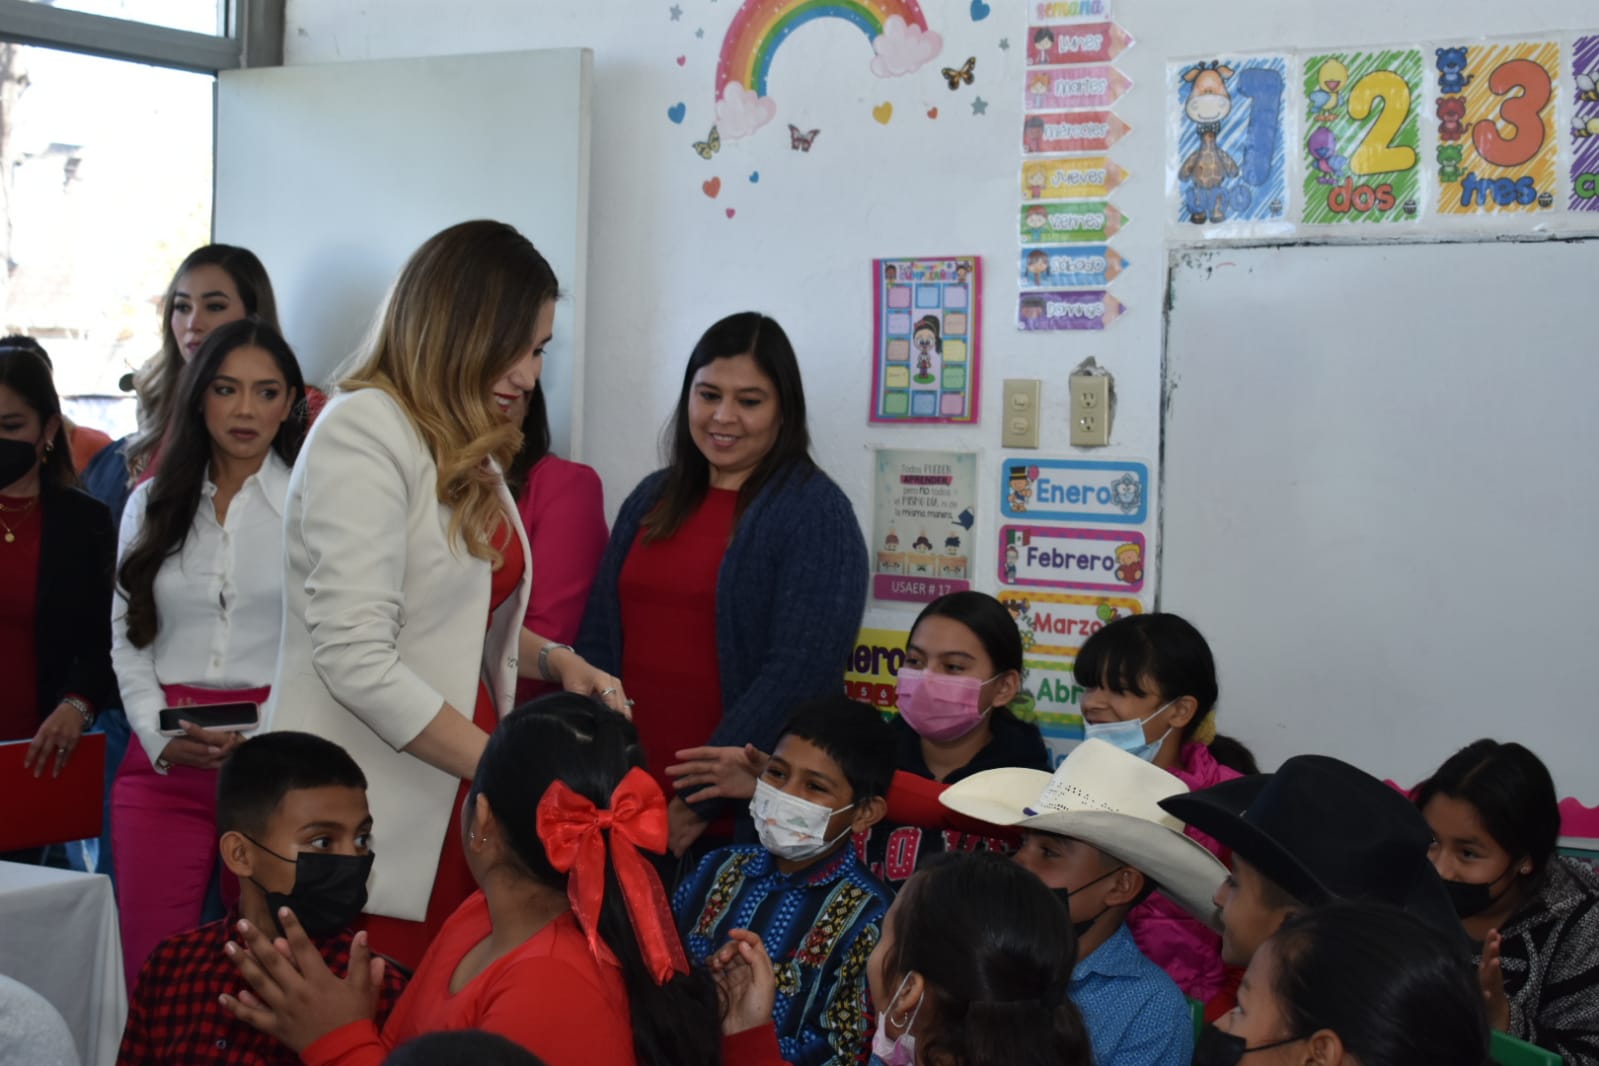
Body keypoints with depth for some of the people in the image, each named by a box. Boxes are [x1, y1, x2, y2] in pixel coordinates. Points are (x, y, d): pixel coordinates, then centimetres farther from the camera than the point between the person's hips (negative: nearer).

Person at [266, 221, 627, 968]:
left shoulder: (470, 453, 17)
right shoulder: (364, 430, -10)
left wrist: (555, 661, 7)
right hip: (369, 828, -8)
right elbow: (357, 659, -19)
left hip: (454, 811, 8)